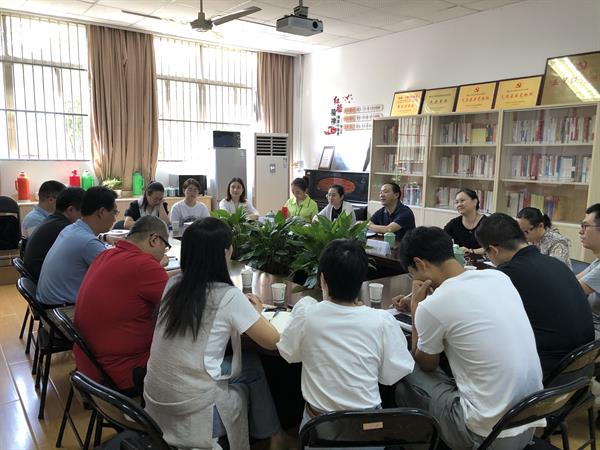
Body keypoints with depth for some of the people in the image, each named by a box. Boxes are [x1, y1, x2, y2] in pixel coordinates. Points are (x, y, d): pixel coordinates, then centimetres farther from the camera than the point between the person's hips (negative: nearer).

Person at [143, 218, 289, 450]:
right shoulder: (228, 296, -17)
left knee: (247, 363, 21)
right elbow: (272, 341, -7)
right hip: (190, 404, -6)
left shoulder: (173, 285, -2)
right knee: (254, 366, 18)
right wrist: (255, 313, 10)